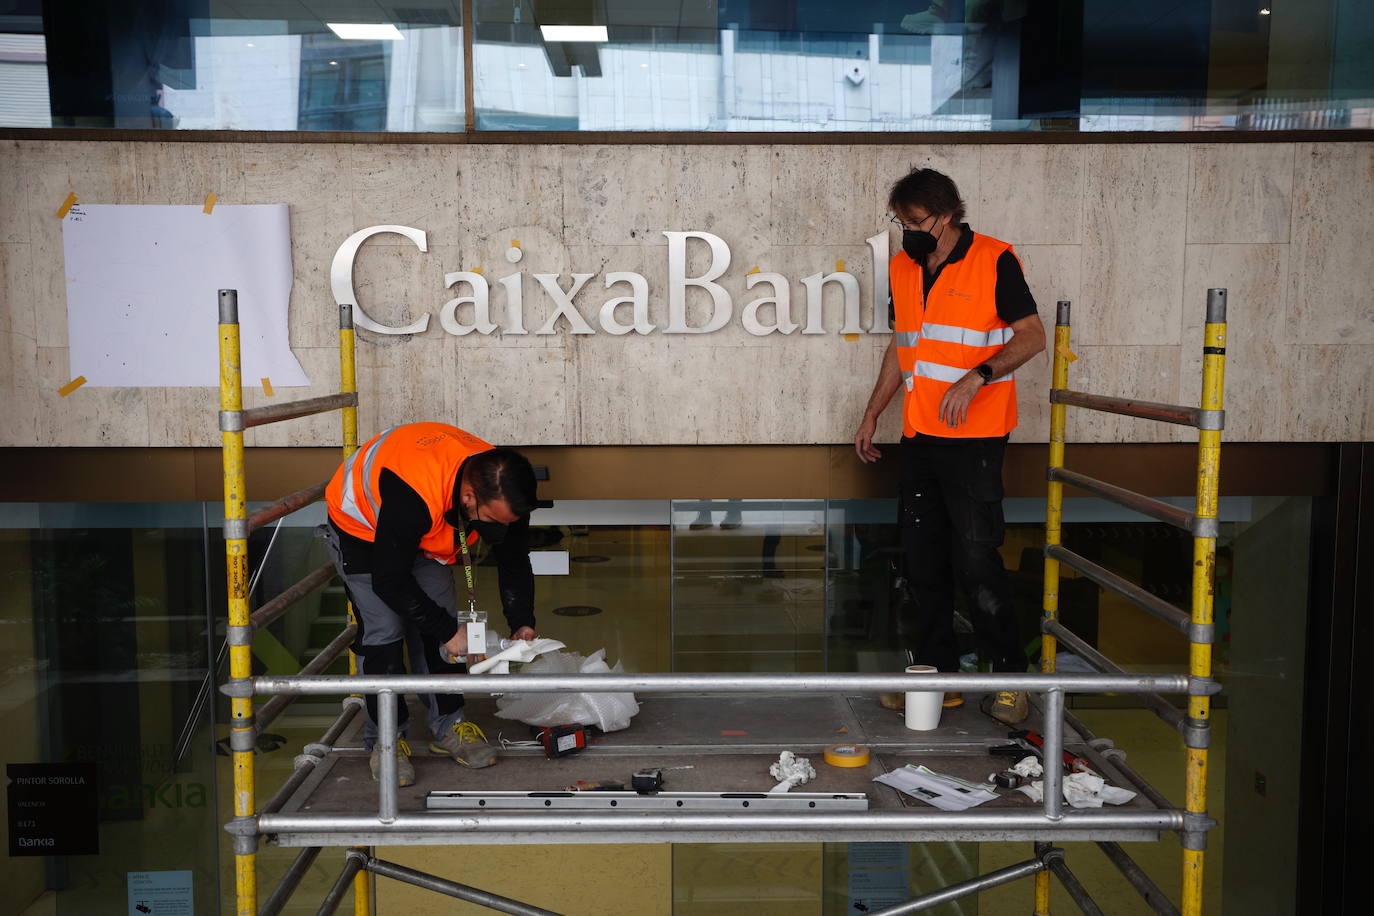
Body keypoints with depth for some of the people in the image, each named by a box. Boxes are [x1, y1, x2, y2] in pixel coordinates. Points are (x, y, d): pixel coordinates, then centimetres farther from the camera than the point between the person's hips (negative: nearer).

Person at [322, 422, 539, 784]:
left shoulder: (502, 490, -25)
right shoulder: (412, 494, -45)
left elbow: (514, 561, -7)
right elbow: (389, 580, -34)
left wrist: (523, 623, -18)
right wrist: (450, 631, -31)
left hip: (423, 537, 6)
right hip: (360, 524, -6)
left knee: (440, 619, 1)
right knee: (384, 629, -13)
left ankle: (447, 726, 13)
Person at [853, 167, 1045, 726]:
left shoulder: (994, 261, -6)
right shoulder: (902, 268, 12)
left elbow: (1032, 335, -5)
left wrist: (976, 377, -19)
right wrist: (871, 415, 18)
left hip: (974, 437, -7)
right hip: (919, 436, 7)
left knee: (976, 559, -8)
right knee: (923, 560, 8)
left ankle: (1010, 676, 8)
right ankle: (938, 675, 19)